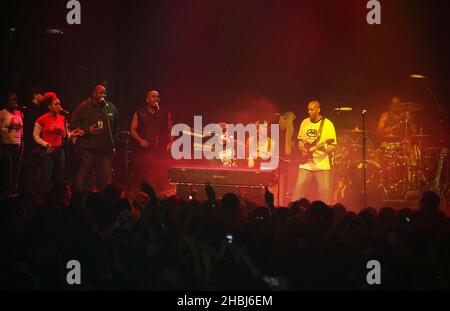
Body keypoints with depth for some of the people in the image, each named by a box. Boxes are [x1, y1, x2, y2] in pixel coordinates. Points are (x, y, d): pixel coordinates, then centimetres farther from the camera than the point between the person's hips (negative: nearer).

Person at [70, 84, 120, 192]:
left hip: (105, 150, 3)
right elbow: (73, 125, 0)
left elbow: (116, 127, 21)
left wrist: (114, 143, 13)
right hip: (87, 149, -3)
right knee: (83, 179, -2)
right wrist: (88, 130, -13)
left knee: (105, 179, 2)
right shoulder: (83, 107, 0)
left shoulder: (111, 108, 11)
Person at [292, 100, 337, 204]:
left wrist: (325, 149, -23)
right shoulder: (305, 123, 9)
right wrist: (302, 149, 1)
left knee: (325, 191, -3)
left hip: (322, 163, -3)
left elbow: (333, 144, -4)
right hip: (306, 164, 4)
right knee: (299, 189, 0)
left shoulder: (327, 124, -5)